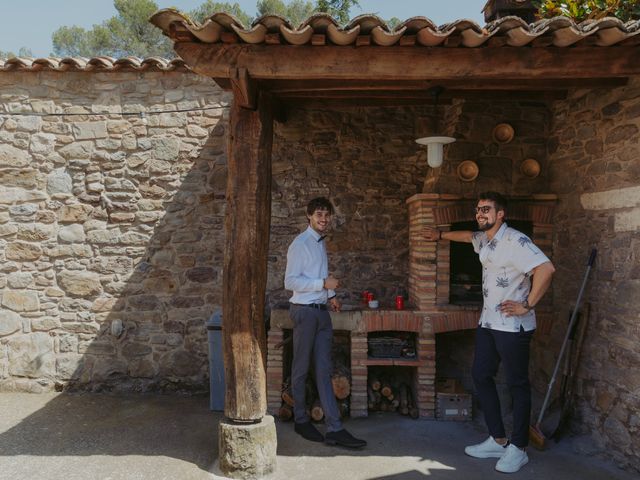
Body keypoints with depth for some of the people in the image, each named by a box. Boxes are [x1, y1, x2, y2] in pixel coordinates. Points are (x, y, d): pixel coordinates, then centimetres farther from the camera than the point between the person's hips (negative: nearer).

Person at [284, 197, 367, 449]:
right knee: (301, 369, 6)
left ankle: (334, 429, 6)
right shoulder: (300, 244, -11)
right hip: (304, 311, -7)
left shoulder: (321, 242, 15)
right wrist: (324, 283, -19)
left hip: (322, 311, 8)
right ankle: (301, 420, 22)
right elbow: (290, 281, -16)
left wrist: (331, 295, 8)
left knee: (324, 370, 5)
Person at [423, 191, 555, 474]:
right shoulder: (484, 240, 9)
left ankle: (518, 449, 16)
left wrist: (527, 306, -24)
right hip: (488, 323, 9)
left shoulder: (515, 241, -19)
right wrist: (441, 235, 44)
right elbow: (469, 235, 33)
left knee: (517, 384, 3)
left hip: (512, 326, -9)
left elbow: (546, 268, -30)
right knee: (481, 376, 12)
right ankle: (498, 440, 24)